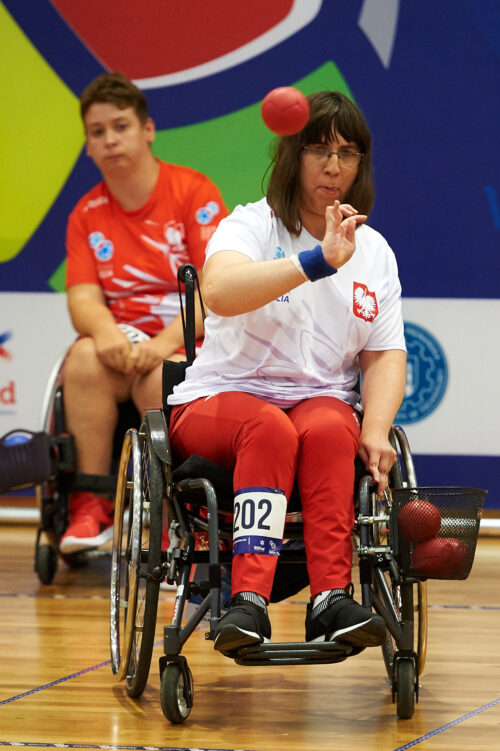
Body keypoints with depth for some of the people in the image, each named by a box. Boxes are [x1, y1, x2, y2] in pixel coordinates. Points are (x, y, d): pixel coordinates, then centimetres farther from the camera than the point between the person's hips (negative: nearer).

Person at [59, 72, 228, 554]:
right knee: (84, 358, -31)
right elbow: (82, 296, 0)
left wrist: (166, 342, -25)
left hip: (189, 347, -3)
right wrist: (104, 332, -24)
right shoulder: (86, 215, 12)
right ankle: (90, 506, -28)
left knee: (162, 377, -36)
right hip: (122, 345, 3)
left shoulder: (194, 193, -2)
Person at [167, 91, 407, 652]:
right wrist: (319, 259, -37)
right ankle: (248, 601, -46)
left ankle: (331, 600, -42)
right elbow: (219, 291, -26)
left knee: (328, 428, -33)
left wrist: (375, 432, -11)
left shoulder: (374, 252, 12)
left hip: (323, 402, 3)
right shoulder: (252, 224, -3)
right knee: (270, 428, -37)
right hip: (220, 400, -3)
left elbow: (385, 354, 9)